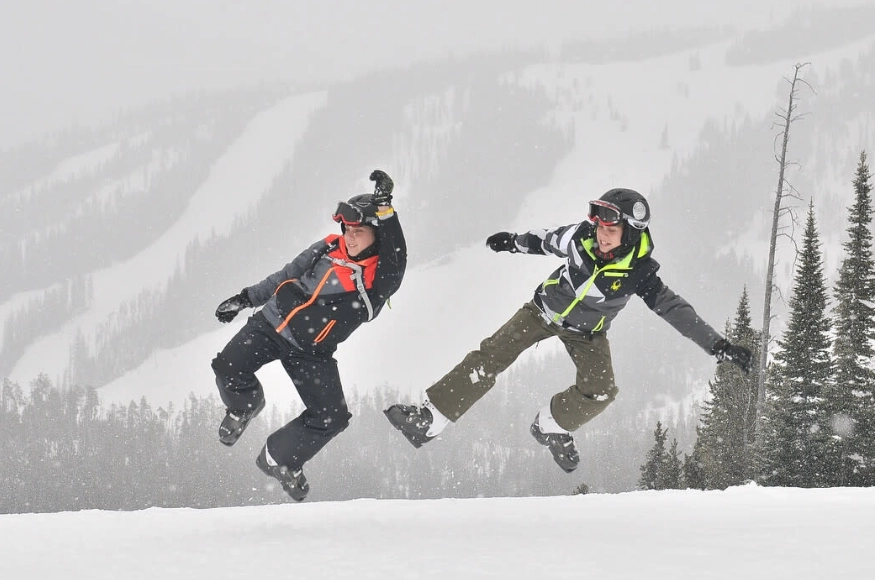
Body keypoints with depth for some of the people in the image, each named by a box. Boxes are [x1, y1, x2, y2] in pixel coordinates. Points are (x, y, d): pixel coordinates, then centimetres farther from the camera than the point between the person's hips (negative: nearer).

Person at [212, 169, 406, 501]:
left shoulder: (381, 278, -13)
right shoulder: (327, 251, -1)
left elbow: (396, 256, -36)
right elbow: (287, 275, 13)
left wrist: (385, 209, -46)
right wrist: (245, 298, 12)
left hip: (312, 353, -1)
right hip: (271, 324, 1)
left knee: (331, 417, -10)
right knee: (228, 367, -19)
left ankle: (279, 460, 14)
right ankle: (244, 407, 16)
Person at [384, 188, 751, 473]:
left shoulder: (639, 273, -30)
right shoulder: (581, 237, -25)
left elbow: (676, 311, -27)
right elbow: (548, 240, -2)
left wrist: (717, 345, -33)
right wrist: (515, 242, 15)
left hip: (586, 333, 0)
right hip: (545, 309, 1)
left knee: (600, 392, -19)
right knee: (489, 358, -11)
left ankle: (552, 427, 10)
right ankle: (428, 420, -9)